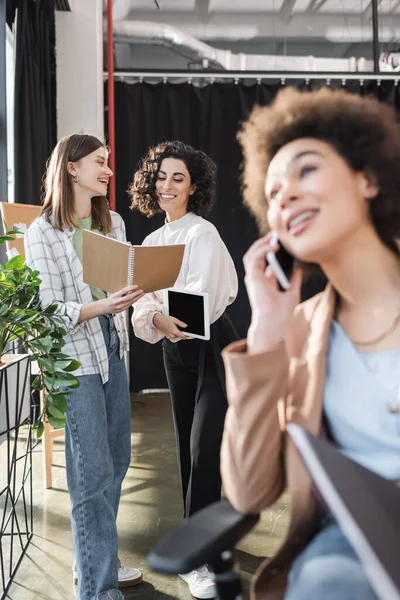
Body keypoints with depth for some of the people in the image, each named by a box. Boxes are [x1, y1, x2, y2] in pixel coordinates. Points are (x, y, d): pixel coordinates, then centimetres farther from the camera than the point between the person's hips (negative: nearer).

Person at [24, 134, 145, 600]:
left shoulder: (113, 223, 9)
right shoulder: (42, 233, -9)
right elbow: (49, 310, -13)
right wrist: (102, 306, -27)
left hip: (112, 351, 7)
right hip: (74, 358, -7)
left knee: (116, 462, 14)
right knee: (94, 474, -3)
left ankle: (94, 562, 32)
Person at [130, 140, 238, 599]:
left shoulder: (201, 233, -13)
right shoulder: (153, 241, 9)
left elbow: (200, 296, -23)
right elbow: (144, 299, -2)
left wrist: (160, 313, -35)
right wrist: (154, 318, -23)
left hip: (211, 347, -7)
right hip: (175, 349, 8)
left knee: (203, 449, -8)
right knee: (187, 446, 14)